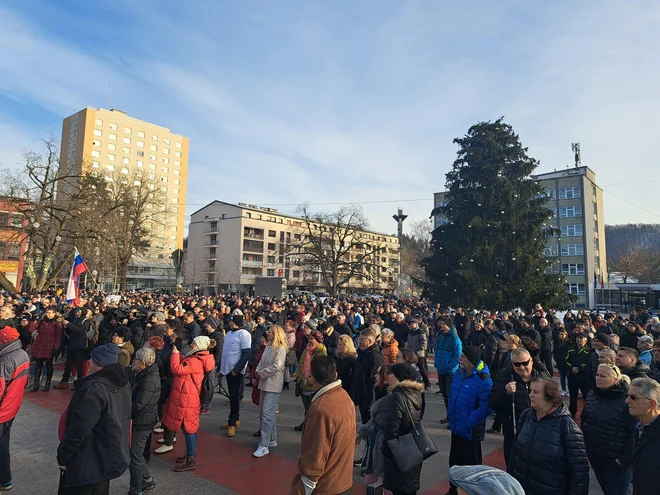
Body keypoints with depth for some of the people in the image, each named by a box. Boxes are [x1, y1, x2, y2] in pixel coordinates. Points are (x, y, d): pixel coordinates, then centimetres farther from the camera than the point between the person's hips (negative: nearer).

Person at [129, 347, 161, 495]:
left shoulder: (149, 380, -26)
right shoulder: (145, 374, 5)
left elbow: (138, 406, -25)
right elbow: (134, 395, 11)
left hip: (141, 422, -10)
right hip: (141, 420, 10)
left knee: (134, 457, 5)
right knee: (136, 453, 23)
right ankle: (147, 480, 39)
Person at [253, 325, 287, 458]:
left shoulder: (280, 349, -13)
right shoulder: (268, 347, 11)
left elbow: (276, 366, -22)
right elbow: (261, 362, 15)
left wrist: (262, 373, -13)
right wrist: (257, 372, -4)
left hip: (273, 385, -9)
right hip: (264, 383, 9)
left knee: (267, 414, -9)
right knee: (263, 412, 15)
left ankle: (264, 446, -4)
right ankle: (272, 440, 28)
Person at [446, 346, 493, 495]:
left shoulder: (483, 380, -24)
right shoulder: (459, 372, 0)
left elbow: (485, 407, -27)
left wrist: (468, 422, -21)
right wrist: (451, 415, 9)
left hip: (471, 431, -8)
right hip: (456, 427, 8)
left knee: (472, 464, 11)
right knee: (454, 461, 22)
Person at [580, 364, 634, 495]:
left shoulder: (627, 400, -19)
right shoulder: (592, 394, 1)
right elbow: (583, 420, 11)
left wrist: (625, 458, -13)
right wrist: (583, 447, 11)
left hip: (616, 461, -5)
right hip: (594, 455, 5)